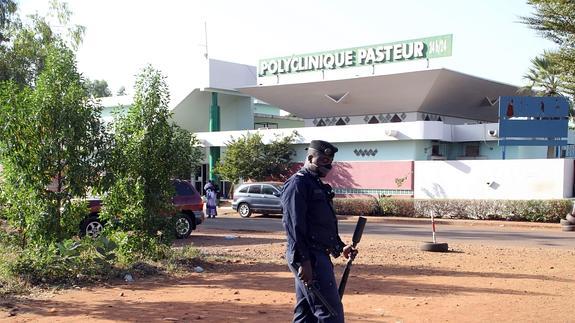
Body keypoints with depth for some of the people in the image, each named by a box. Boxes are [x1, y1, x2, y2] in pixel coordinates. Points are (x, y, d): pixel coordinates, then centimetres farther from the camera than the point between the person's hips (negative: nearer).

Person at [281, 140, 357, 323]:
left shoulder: (318, 185, 20)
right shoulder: (297, 183, -11)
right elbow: (294, 225, -19)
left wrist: (341, 247, 16)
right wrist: (303, 261, -24)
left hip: (319, 255, 10)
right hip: (308, 258, -10)